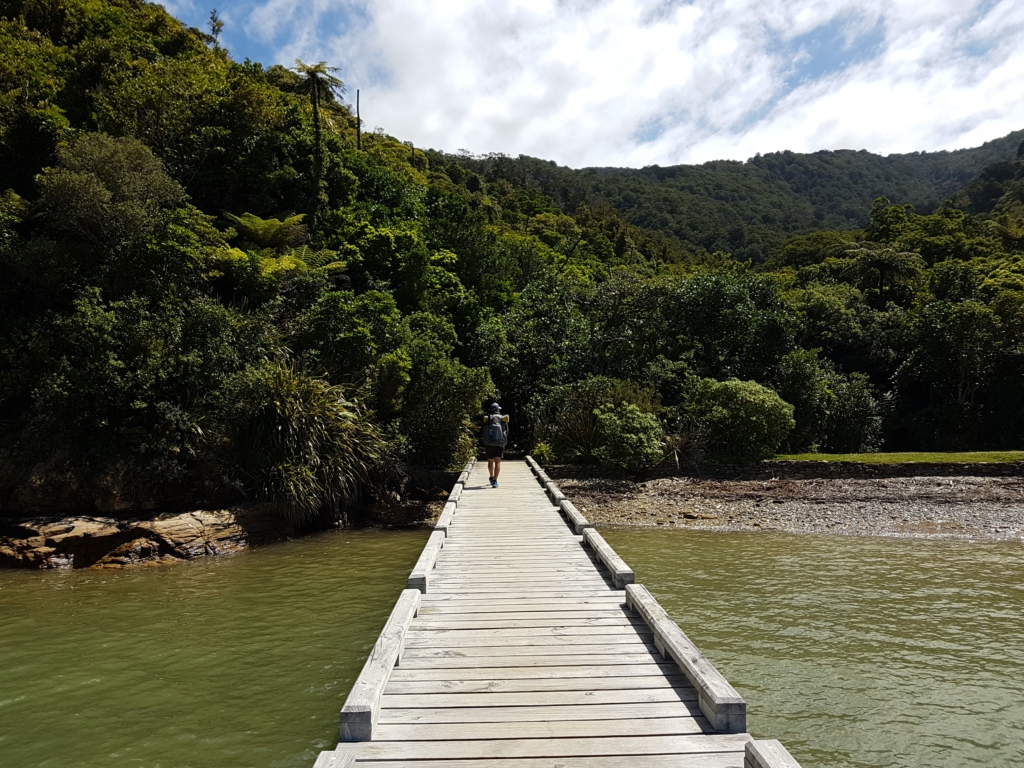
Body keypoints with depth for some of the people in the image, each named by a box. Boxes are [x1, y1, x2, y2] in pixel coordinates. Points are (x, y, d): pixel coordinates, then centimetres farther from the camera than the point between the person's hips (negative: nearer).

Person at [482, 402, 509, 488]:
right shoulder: (503, 419, -1)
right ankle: (495, 481, -18)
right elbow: (506, 432, 4)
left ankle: (492, 478, 35)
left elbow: (483, 432, 2)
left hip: (488, 443, 2)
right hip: (499, 444, -1)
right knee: (497, 462, -4)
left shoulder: (486, 419, -1)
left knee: (490, 461, 18)